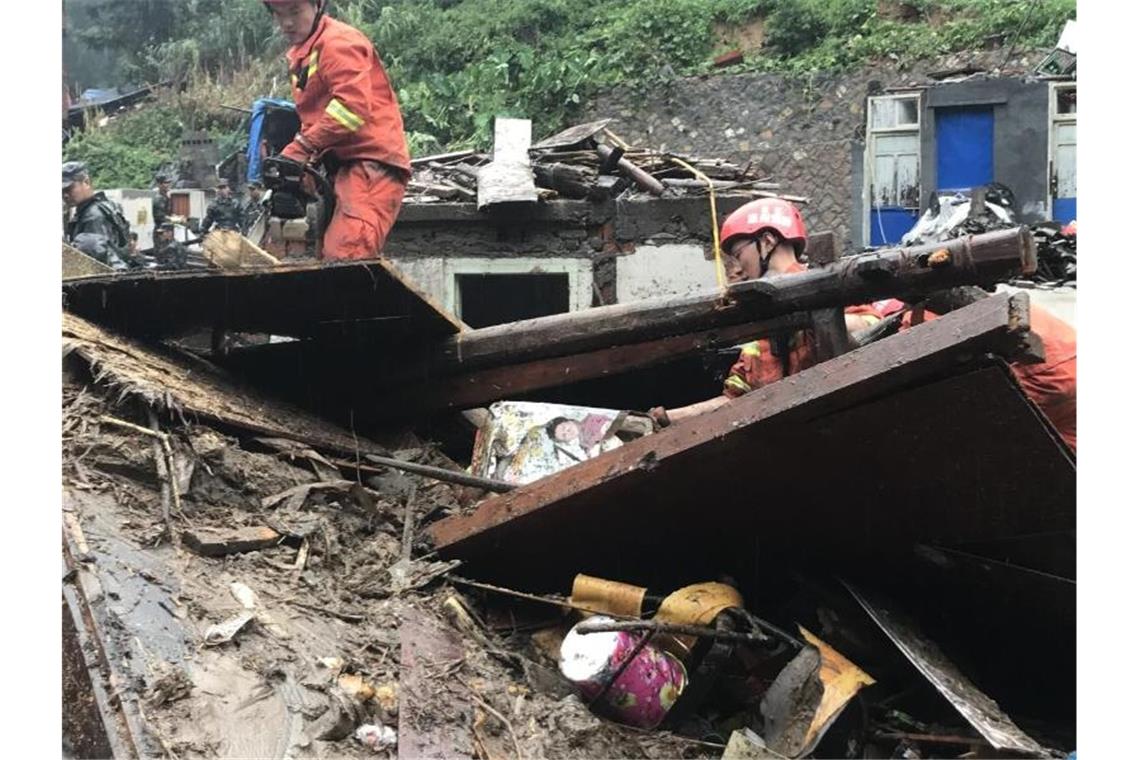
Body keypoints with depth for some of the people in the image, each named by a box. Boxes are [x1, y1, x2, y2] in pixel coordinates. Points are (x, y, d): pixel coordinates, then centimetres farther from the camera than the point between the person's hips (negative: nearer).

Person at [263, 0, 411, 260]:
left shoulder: (338, 42, -9)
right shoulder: (301, 55, 21)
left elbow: (353, 106, -22)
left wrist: (302, 145, -20)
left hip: (372, 164, -10)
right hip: (343, 167, 10)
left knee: (344, 261, -24)